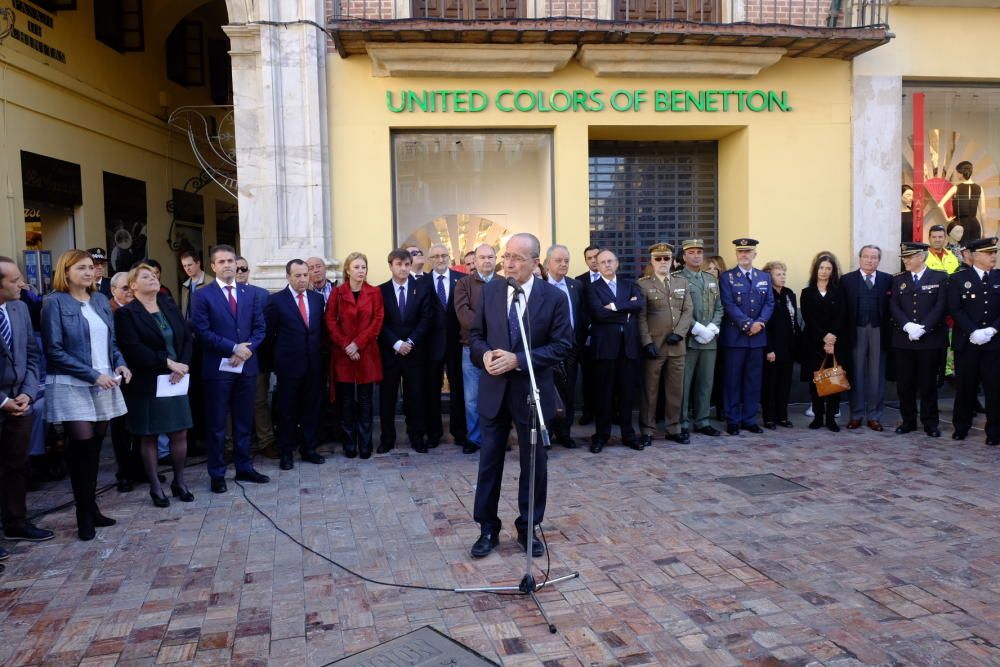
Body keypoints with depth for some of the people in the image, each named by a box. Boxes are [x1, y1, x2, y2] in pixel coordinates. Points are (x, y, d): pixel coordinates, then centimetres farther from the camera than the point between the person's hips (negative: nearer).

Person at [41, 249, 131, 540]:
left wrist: (120, 364, -3)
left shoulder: (100, 300, 10)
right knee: (83, 448, -6)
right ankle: (84, 515, 7)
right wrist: (93, 375, -16)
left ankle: (91, 508, 21)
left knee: (95, 448, 10)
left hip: (104, 385, 5)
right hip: (73, 386, -5)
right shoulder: (55, 302, -6)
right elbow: (54, 351, -11)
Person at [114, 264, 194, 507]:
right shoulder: (126, 313, -5)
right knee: (149, 437, 6)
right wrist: (167, 362, -19)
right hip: (146, 384, -4)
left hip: (175, 381, 4)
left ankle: (179, 482, 21)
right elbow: (133, 349, -16)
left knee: (180, 433, 5)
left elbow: (187, 338, 6)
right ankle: (155, 487, 18)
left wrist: (183, 365, -10)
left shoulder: (169, 307, 11)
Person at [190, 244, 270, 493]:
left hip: (247, 366, 4)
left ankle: (244, 468, 24)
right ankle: (217, 474, 14)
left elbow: (259, 328, 6)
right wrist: (233, 348, -16)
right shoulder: (202, 295, -3)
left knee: (244, 421, 12)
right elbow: (203, 332, -10)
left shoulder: (252, 294, 9)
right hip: (218, 367, -4)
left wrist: (247, 349, -11)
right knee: (217, 424, 4)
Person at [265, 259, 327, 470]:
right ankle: (286, 453, 18)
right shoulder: (276, 300, -5)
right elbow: (268, 332, -1)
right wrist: (277, 356, 2)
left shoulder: (317, 298, 7)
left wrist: (320, 353, 6)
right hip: (289, 365, -3)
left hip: (314, 364, 4)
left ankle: (309, 449, 22)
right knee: (287, 410, 7)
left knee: (312, 408, 10)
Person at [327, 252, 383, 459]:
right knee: (346, 401, 3)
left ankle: (365, 445, 12)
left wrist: (358, 343, -10)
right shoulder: (337, 293, 4)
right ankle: (349, 445, 13)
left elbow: (377, 321, -2)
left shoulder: (375, 293, 5)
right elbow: (330, 321, 0)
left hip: (367, 353, 0)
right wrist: (346, 345, -11)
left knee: (365, 401, 4)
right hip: (343, 354, 0)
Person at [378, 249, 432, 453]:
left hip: (415, 351, 0)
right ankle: (387, 438, 14)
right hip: (389, 352, 0)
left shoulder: (421, 288, 5)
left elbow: (426, 318, -1)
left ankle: (417, 437, 14)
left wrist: (411, 342, -11)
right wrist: (396, 344, -12)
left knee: (415, 396, 5)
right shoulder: (381, 291, 2)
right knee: (387, 397, 5)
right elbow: (380, 323, -2)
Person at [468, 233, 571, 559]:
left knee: (534, 464, 10)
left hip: (532, 390, -2)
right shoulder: (490, 290, 1)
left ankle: (528, 528, 27)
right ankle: (488, 529, 23)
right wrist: (485, 354, -15)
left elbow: (562, 345, -11)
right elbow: (475, 334, 8)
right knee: (489, 462, 9)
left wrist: (518, 359, -20)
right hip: (494, 388, 2)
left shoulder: (554, 297, -8)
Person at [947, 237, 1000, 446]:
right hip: (966, 342, -1)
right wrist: (973, 332, -16)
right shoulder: (958, 279, 2)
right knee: (965, 387, 6)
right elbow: (954, 310, -6)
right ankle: (961, 427, 18)